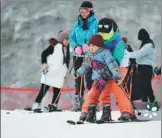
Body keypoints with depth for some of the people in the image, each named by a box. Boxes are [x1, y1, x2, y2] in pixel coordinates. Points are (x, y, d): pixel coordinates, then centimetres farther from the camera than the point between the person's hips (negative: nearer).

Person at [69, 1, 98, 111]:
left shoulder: (96, 24, -4)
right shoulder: (77, 24, 10)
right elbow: (72, 38, 12)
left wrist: (90, 47, -20)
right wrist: (76, 47, -8)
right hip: (78, 55, 5)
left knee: (89, 79, -11)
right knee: (78, 78, 8)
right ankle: (78, 101, 16)